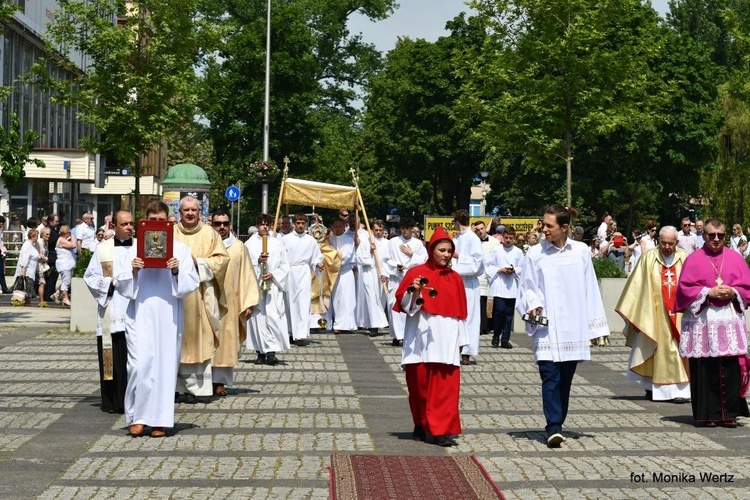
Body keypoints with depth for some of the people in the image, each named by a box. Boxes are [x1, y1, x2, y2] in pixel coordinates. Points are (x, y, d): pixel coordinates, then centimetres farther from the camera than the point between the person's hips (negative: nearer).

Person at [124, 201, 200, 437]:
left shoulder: (180, 249, 9)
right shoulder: (136, 248, 9)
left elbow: (192, 282, 3)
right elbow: (123, 286, 8)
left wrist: (177, 271, -16)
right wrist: (134, 271, -11)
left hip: (168, 315, 0)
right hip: (140, 313, 0)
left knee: (165, 364, 1)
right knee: (139, 364, -10)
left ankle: (160, 420, 8)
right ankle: (138, 416, 2)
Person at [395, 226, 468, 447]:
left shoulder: (455, 278, 11)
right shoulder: (416, 273, 2)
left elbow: (459, 311, 12)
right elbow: (403, 303, -2)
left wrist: (461, 340, 10)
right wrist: (414, 291, -21)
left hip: (446, 340, 2)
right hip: (421, 339, -2)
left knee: (445, 386, -6)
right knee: (420, 383, 4)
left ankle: (442, 430, -7)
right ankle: (421, 425, 21)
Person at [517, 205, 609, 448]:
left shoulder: (581, 252, 4)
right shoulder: (535, 254, -1)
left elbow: (589, 289, 8)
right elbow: (527, 289, 6)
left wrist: (595, 326, 7)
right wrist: (533, 305, -15)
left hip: (573, 327, 2)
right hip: (546, 327, -2)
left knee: (565, 379, 8)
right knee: (550, 377, -11)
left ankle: (556, 425, 18)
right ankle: (553, 427, -14)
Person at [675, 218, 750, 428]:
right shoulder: (694, 260, 5)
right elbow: (684, 288, -1)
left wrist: (733, 292, -9)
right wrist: (708, 292, -12)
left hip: (730, 322, 2)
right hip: (702, 322, -2)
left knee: (731, 369, -4)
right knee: (705, 370, -2)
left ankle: (729, 413, 3)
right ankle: (707, 414, 4)